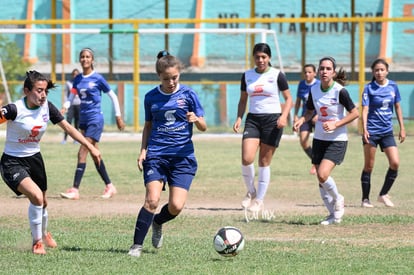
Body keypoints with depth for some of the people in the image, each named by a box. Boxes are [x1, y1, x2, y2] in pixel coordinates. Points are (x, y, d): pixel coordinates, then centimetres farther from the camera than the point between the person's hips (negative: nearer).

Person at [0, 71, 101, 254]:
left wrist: (90, 147, 1)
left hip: (34, 159, 6)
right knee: (36, 196, -25)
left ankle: (44, 233, 50)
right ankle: (37, 242, -6)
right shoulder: (15, 109, -23)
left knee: (42, 202, 18)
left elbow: (67, 128, 1)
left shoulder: (47, 107, -7)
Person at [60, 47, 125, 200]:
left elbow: (113, 96, 0)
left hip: (95, 120, -7)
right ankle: (109, 186, 23)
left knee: (82, 153, -14)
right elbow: (71, 97, 8)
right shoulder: (78, 79, 8)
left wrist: (118, 117, 2)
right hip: (83, 119, 7)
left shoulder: (98, 78, -8)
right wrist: (65, 107, -13)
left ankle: (75, 190, -17)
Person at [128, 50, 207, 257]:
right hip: (156, 155, 0)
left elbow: (203, 127, 2)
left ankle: (157, 222, 25)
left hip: (182, 157, 0)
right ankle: (137, 245, -9)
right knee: (152, 200, -17)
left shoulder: (188, 94, 1)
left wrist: (196, 120, -21)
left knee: (176, 206, -10)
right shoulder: (151, 97, 6)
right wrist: (143, 150, 5)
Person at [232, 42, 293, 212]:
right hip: (252, 119, 3)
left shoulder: (277, 75, -2)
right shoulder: (247, 75, 8)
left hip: (272, 119, -3)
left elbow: (288, 98, 2)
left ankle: (259, 200, 11)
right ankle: (251, 192, 9)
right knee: (246, 159, -14)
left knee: (264, 162, 0)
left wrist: (284, 116, -15)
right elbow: (243, 100, 16)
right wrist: (239, 118, 1)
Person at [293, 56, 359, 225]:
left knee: (323, 174, -21)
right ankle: (334, 215, 20)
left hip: (337, 140, -6)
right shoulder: (314, 90, 1)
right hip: (319, 138, 6)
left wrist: (335, 124, -19)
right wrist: (301, 121, -6)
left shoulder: (340, 91, -15)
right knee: (320, 179, 5)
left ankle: (338, 199, 9)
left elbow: (355, 113, -11)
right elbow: (310, 112, 15)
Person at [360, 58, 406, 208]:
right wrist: (364, 129, -26)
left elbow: (397, 107, 14)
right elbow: (365, 110, -13)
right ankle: (365, 199, 11)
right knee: (369, 166, 2)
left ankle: (383, 194, 9)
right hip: (371, 132, -3)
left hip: (387, 131, 3)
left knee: (395, 163, -8)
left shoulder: (393, 86, 4)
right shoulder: (369, 88, -7)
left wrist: (402, 128, 11)